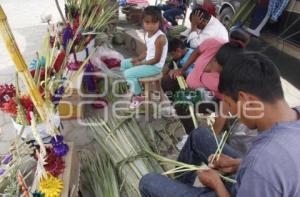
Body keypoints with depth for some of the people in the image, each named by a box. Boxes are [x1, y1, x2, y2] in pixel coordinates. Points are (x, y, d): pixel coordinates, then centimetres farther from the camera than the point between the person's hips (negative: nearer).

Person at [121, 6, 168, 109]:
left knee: (128, 73, -17)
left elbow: (156, 59, -23)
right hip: (147, 60, 10)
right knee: (124, 63, 15)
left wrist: (141, 64, -16)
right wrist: (138, 58, -3)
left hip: (155, 66, -10)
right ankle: (134, 86, 22)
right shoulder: (147, 34, 1)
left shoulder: (160, 38, -27)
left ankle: (138, 96, 3)